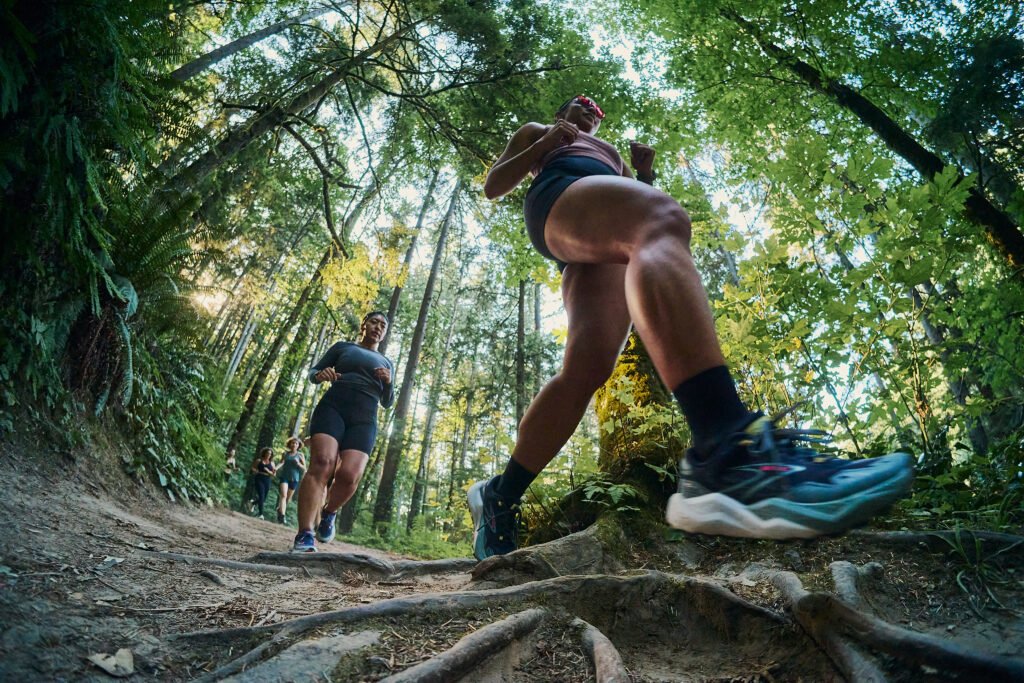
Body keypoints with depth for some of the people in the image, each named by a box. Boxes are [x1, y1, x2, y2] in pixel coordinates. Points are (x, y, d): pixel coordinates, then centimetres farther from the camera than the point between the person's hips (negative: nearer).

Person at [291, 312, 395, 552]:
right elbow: (313, 371, 17)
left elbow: (387, 402, 22)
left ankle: (328, 513, 10)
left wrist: (388, 382, 1)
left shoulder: (386, 363, 27)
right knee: (321, 464, -25)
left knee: (350, 475, -21)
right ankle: (304, 537, -27)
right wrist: (320, 375, -8)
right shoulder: (342, 347, 21)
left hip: (364, 420, 2)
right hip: (332, 408, -1)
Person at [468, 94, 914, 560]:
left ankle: (500, 497, -16)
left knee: (590, 363, -24)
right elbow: (493, 186, 22)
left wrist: (643, 174, 19)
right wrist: (544, 145, 10)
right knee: (663, 217, -39)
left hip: (604, 244, 6)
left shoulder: (611, 155, 48)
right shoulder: (535, 133, 37)